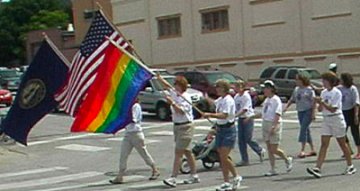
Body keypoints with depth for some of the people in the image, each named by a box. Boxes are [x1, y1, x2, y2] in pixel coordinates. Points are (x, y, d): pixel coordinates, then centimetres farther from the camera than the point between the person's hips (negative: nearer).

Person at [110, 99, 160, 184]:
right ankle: (120, 177, -1)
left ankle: (155, 171, 23)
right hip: (128, 133, 8)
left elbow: (133, 119, -22)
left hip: (136, 133, -8)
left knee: (144, 154, 6)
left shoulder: (136, 106, -12)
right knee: (123, 155, 0)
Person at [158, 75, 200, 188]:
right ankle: (194, 176, 21)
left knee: (178, 152, -12)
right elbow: (166, 85, 13)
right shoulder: (174, 94, 10)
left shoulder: (186, 97, -14)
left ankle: (173, 178, -15)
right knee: (187, 152, 13)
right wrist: (158, 77, 2)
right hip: (177, 126, 8)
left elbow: (181, 111, -23)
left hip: (185, 127, -8)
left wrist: (172, 103, -33)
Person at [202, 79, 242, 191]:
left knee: (224, 157, -13)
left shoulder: (228, 100, -16)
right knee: (221, 158, 7)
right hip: (220, 130, 9)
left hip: (228, 130, -9)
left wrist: (210, 114, -32)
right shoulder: (220, 99, 11)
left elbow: (224, 115, -28)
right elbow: (214, 104, 37)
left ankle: (236, 177, 7)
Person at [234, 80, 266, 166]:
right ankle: (244, 160, 10)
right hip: (240, 119, 7)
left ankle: (260, 150, 21)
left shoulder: (246, 96, -14)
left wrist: (235, 116, -30)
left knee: (248, 139, -5)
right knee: (240, 140, 4)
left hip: (248, 118, -7)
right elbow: (235, 108, 11)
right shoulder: (236, 96, 8)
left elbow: (244, 110, -22)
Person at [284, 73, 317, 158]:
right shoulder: (296, 89, 11)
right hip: (300, 111, 7)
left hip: (308, 111, -7)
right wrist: (286, 107, 2)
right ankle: (313, 150, 20)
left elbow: (313, 101, -11)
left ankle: (302, 150, -16)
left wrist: (313, 113, -17)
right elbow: (292, 99, 16)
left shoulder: (309, 89, -8)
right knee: (306, 130, 10)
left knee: (303, 129, -15)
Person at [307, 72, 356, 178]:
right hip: (326, 120, 6)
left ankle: (350, 166, 22)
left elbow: (333, 109, -18)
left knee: (342, 144, 6)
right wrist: (320, 104, -10)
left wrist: (322, 102, -22)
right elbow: (320, 110, 10)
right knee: (324, 144, -4)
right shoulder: (323, 92, 8)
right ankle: (317, 168, -13)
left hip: (336, 119, -6)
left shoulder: (337, 93, -12)